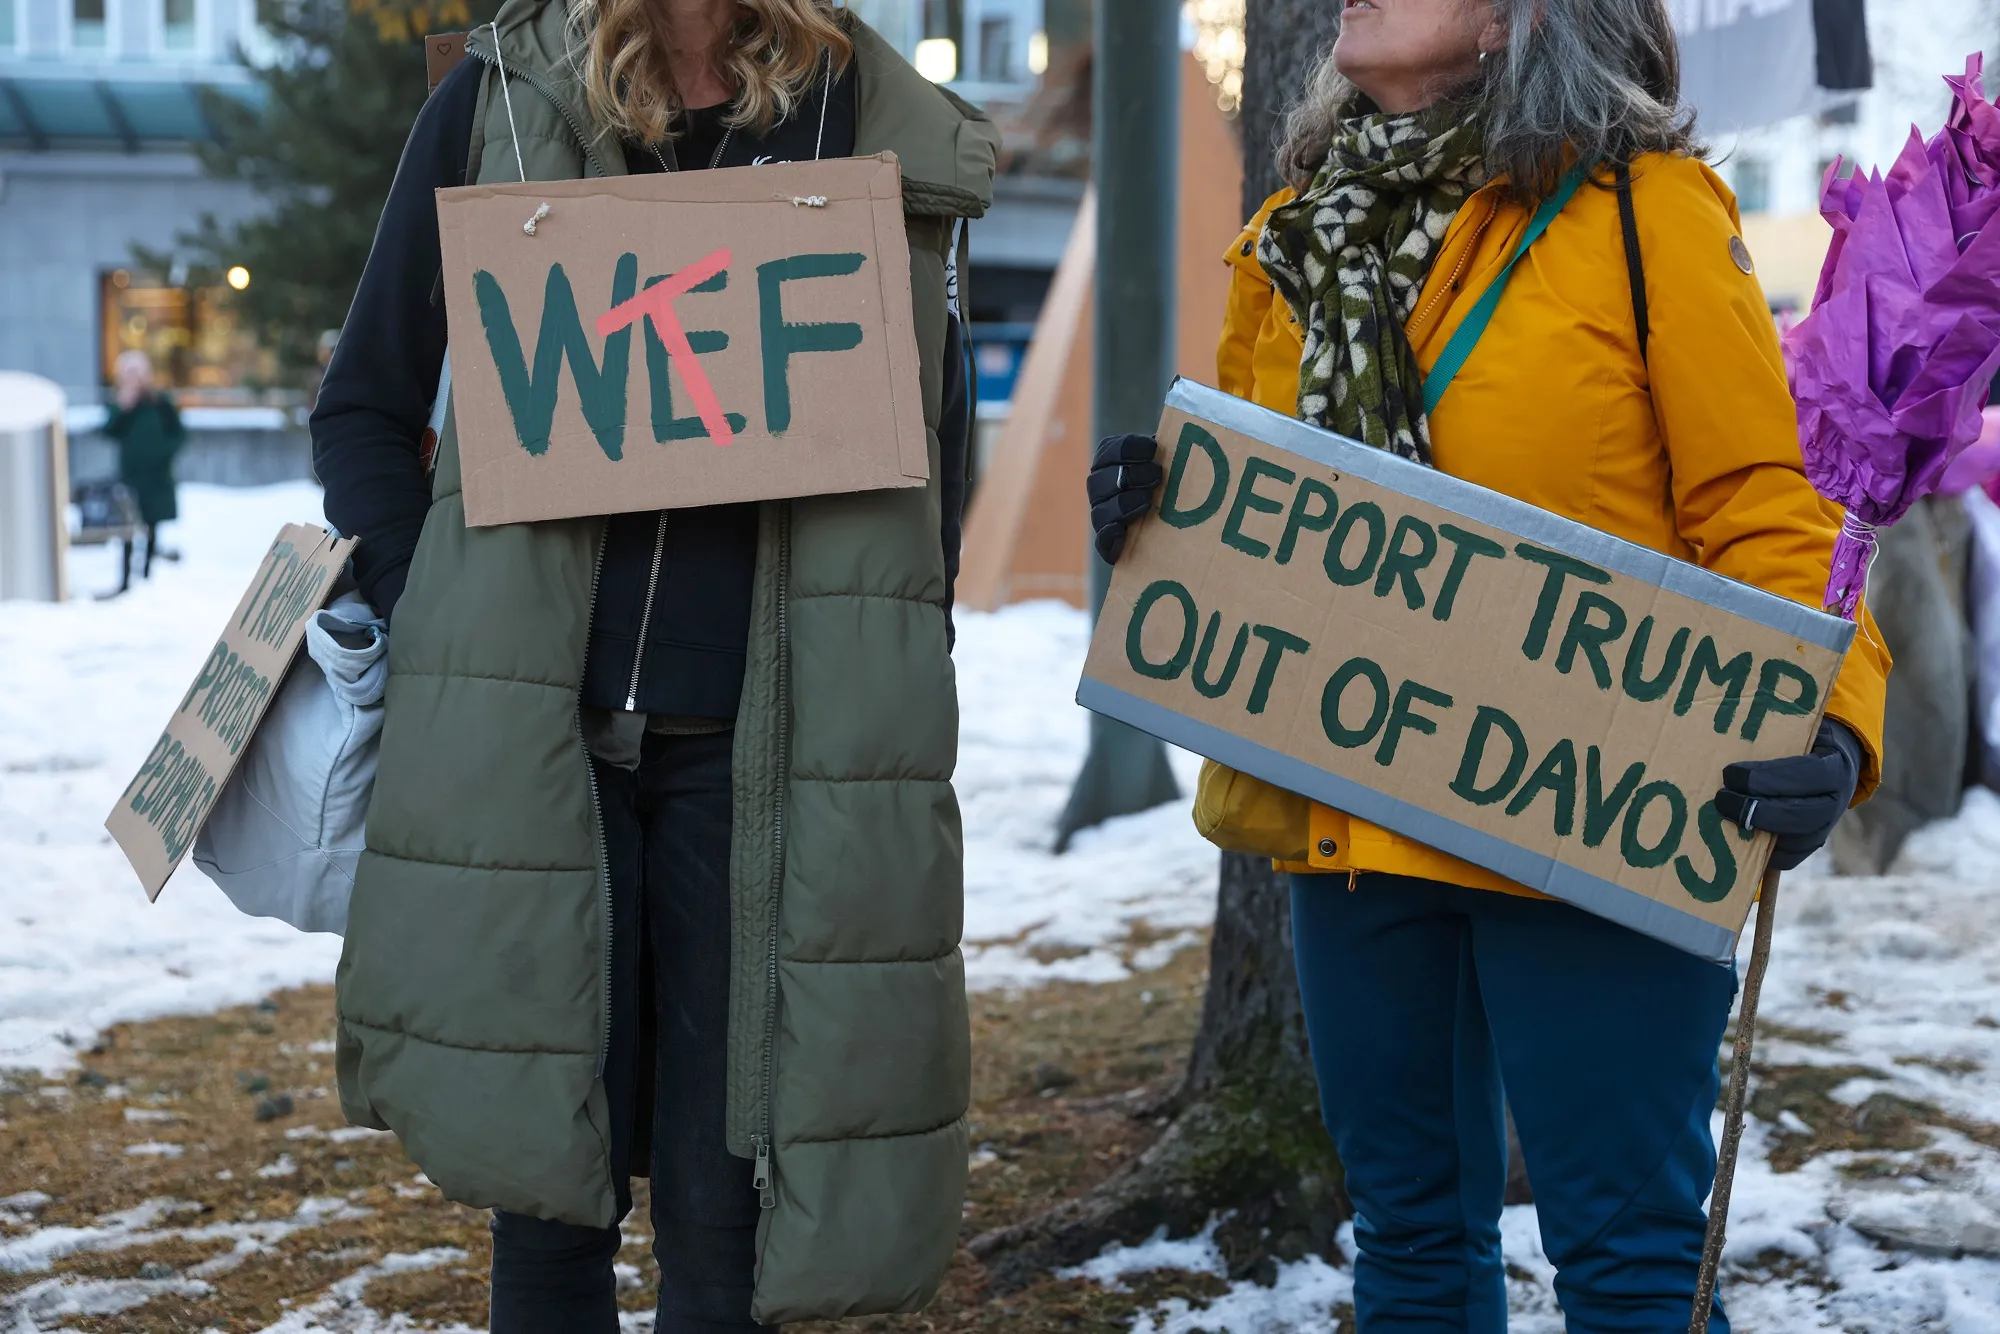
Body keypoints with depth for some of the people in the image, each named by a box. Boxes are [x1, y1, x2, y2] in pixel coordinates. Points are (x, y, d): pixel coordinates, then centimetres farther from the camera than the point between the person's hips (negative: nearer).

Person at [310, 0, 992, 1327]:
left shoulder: (893, 140, 6)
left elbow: (934, 457, 12)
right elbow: (366, 405, 12)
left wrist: (896, 702, 3)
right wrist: (432, 638, 0)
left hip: (757, 750, 0)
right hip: (526, 728, 0)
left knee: (723, 1209, 3)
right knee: (545, 1178, 6)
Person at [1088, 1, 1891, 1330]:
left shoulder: (1644, 216, -6)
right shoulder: (1299, 236, 12)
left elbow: (1766, 513, -8)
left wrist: (1825, 728, -23)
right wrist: (1153, 507, 0)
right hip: (1349, 822, 6)